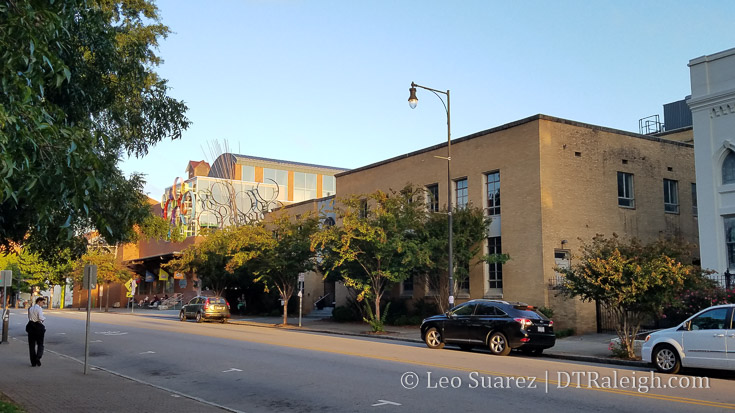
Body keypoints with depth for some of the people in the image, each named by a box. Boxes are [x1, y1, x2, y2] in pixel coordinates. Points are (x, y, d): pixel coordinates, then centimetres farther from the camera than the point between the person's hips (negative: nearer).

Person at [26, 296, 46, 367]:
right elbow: (40, 317, -20)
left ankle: (33, 362, 10)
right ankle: (38, 357, -14)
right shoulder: (39, 308, -10)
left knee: (32, 345, 9)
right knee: (40, 344, 8)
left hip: (31, 326, 5)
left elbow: (29, 317, 13)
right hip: (38, 327, -5)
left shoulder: (30, 308, 8)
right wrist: (44, 318, 0)